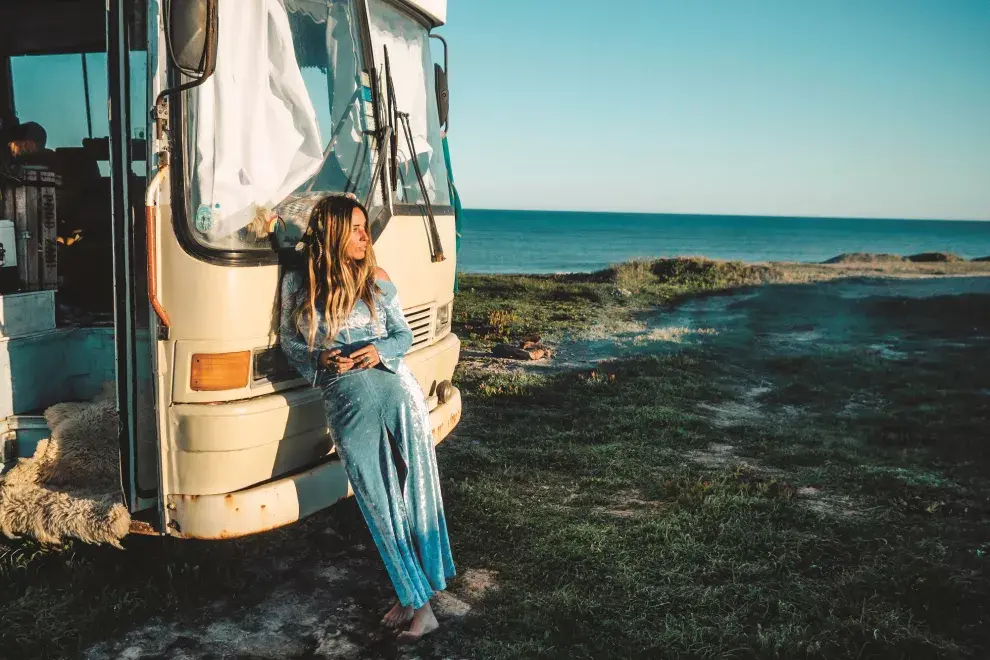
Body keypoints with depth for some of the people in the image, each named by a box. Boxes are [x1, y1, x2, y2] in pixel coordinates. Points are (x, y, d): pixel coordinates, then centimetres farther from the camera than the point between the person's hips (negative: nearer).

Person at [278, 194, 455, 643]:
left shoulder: (376, 279, 6)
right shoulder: (298, 283, 5)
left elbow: (404, 334, 11)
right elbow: (289, 341, 12)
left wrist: (380, 350, -11)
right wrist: (320, 359, -7)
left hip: (397, 391, 1)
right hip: (347, 405, -1)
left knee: (416, 492, 3)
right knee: (380, 504, 2)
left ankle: (415, 597, 19)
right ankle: (416, 599, 14)